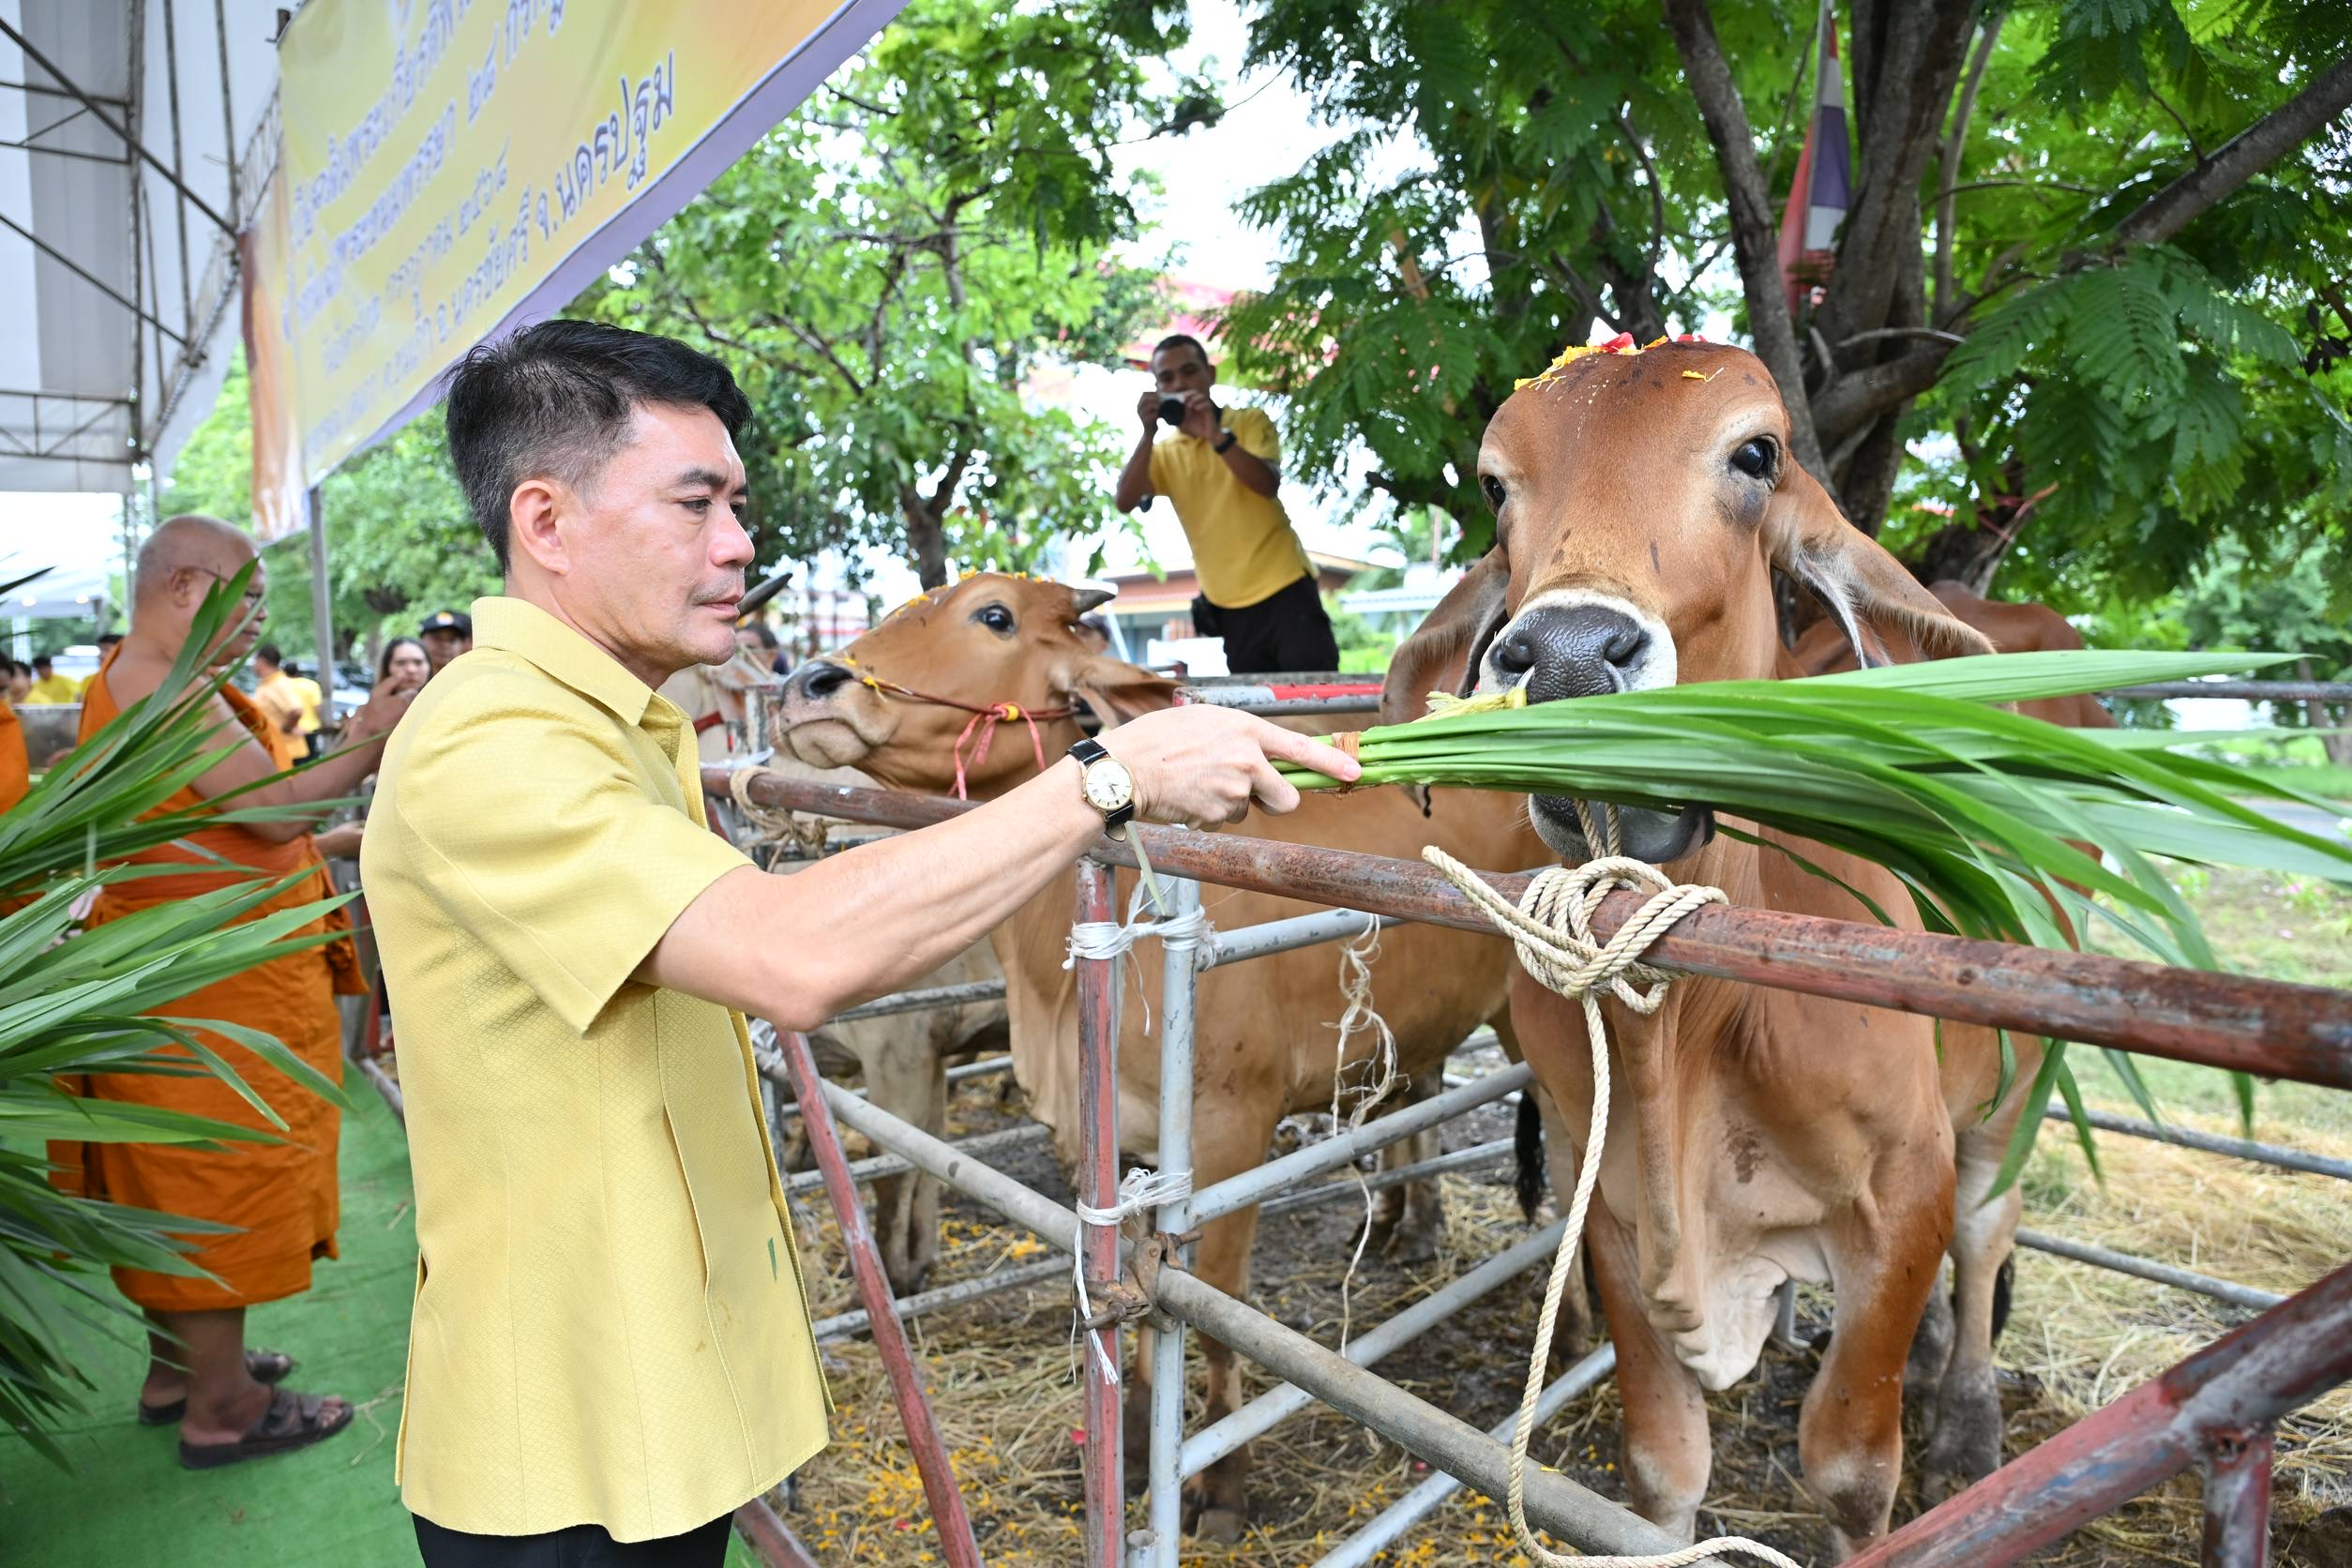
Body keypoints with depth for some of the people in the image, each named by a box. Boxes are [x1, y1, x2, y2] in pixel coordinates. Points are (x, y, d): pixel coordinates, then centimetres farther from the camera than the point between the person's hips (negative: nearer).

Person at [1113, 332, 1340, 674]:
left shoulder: (1250, 421, 1)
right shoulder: (1164, 454, 9)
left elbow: (1268, 484, -16)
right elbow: (1125, 503, -8)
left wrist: (1215, 435, -28)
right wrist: (1148, 433, -17)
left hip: (1286, 589, -3)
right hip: (1229, 607, 3)